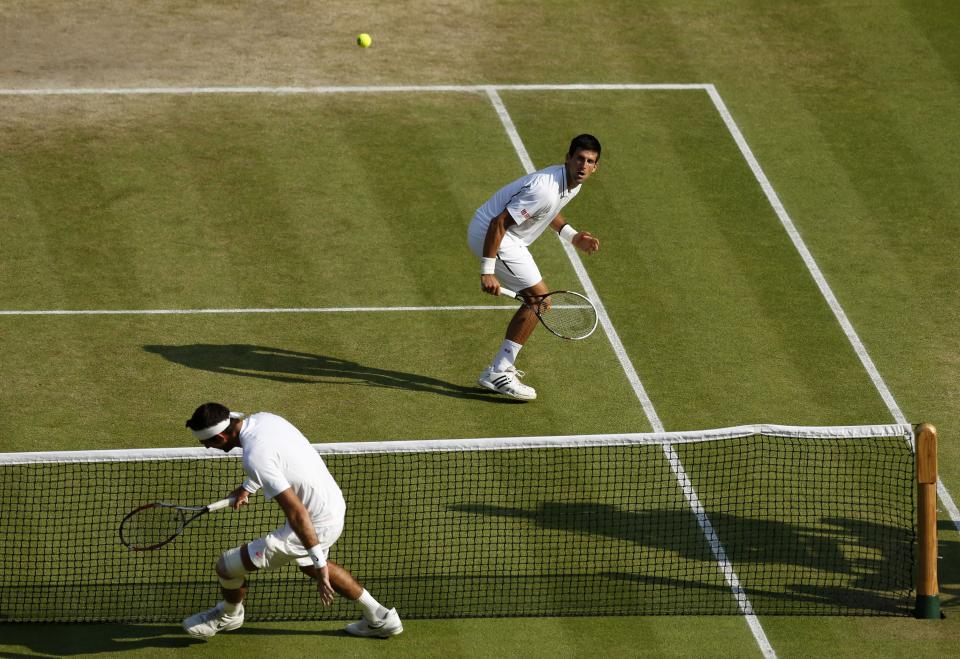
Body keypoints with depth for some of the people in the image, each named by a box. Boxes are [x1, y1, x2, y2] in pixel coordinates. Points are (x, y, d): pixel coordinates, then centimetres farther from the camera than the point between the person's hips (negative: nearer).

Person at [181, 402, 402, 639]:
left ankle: (228, 615, 35)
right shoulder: (263, 418, -3)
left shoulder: (255, 457, -31)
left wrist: (319, 564, -27)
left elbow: (297, 513, -31)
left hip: (315, 526, -9)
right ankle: (380, 618, 45)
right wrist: (248, 487, 22)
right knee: (309, 564, 39)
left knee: (227, 566, 1)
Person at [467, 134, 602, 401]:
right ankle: (498, 374, -8)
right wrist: (487, 271, -27)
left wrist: (572, 236, 12)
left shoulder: (572, 183, 2)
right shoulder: (545, 190, -29)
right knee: (539, 299, -11)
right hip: (489, 234, -10)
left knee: (535, 301, 13)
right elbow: (498, 224, -28)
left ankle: (499, 368, 17)